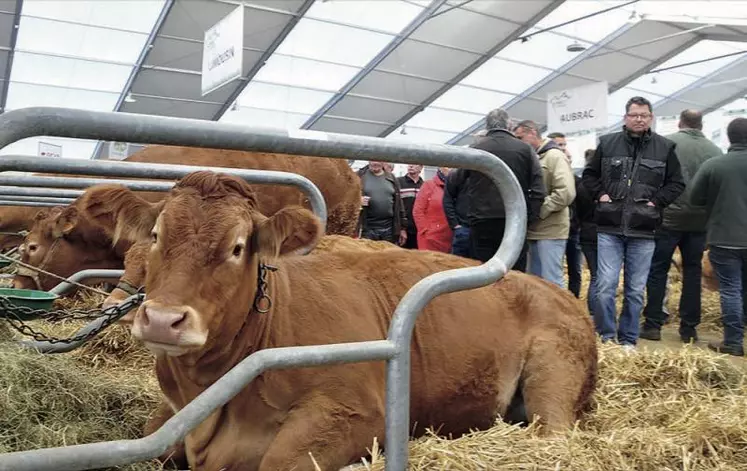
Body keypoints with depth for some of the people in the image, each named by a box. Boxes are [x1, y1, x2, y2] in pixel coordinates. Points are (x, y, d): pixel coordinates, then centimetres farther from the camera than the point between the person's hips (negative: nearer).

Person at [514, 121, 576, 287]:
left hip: (551, 231, -8)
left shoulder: (554, 156, -9)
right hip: (534, 230, 8)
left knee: (551, 283, -4)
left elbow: (566, 193, -21)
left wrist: (538, 211, -17)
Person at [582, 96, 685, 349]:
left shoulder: (665, 147, 4)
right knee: (606, 285, -6)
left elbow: (677, 184, 9)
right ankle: (605, 336, 8)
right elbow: (589, 174, 14)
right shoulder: (607, 143, 4)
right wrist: (600, 194, -1)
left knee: (636, 290, 8)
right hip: (609, 228, 0)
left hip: (643, 231, 1)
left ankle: (628, 339, 20)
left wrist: (657, 201, -5)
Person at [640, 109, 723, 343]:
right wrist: (710, 213, 17)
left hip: (669, 218, -3)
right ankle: (689, 328, 14)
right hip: (699, 221, 3)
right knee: (692, 272, 11)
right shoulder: (715, 150, 3)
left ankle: (653, 324, 5)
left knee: (658, 270, 5)